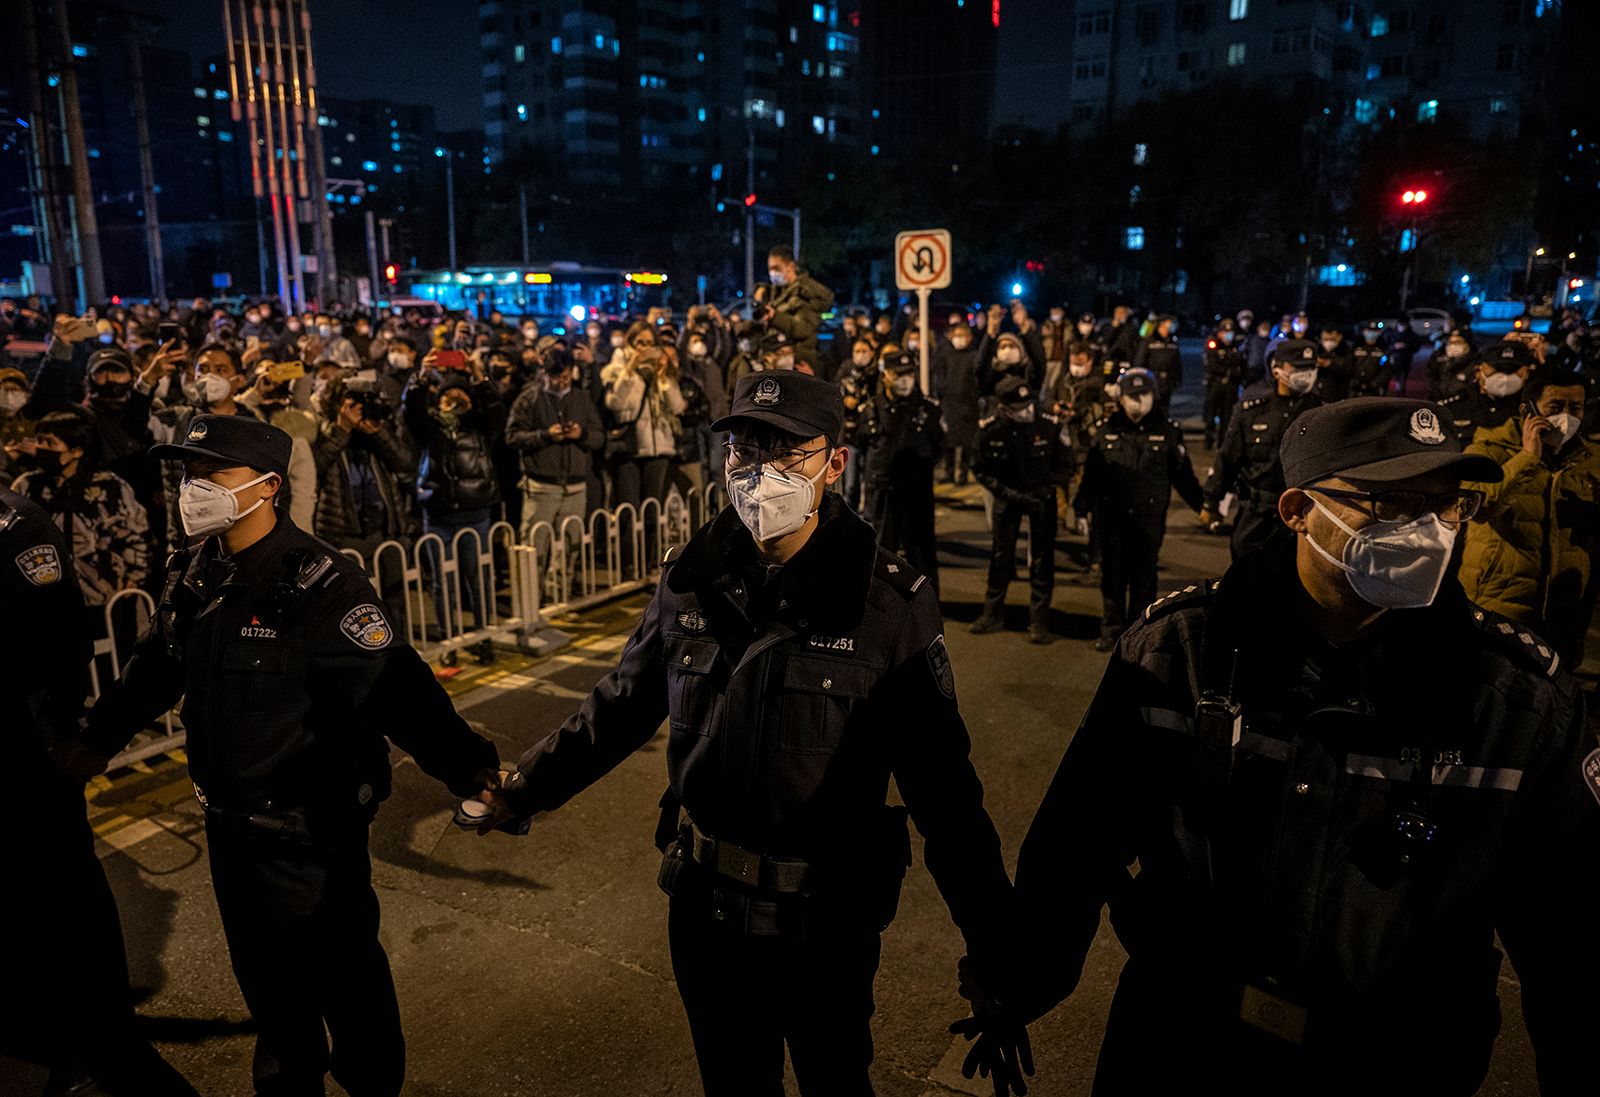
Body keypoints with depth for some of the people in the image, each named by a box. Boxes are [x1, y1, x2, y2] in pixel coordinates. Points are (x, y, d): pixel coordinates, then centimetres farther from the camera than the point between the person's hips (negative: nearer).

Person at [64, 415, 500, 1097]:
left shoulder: (319, 582, -24)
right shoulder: (194, 574, -1)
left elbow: (393, 684, -28)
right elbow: (156, 665, 16)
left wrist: (463, 763, -37)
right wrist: (99, 738, 27)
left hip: (311, 826, -7)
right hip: (228, 817, 7)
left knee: (340, 968, 12)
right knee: (261, 966, 24)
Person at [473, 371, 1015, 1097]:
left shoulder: (890, 603, -18)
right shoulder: (691, 576, -6)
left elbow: (941, 785, -15)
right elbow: (623, 704, 7)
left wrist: (997, 948, -14)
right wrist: (526, 790, 10)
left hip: (825, 923, -3)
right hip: (703, 907, 4)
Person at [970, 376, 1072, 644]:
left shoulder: (1052, 426, -17)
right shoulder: (990, 429, -16)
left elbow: (1065, 468, -5)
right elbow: (980, 469, -4)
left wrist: (1044, 492, -17)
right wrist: (1005, 492, -15)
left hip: (1042, 498, -1)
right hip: (1007, 497, 1)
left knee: (1041, 558, 0)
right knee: (1000, 554, 9)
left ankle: (1039, 621, 9)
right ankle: (993, 614, 23)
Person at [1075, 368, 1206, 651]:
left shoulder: (1168, 431, 4)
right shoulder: (1105, 430, 6)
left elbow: (1182, 473, 7)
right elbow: (1091, 473, 10)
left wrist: (1201, 504, 3)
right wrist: (1081, 506, 7)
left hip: (1150, 518, -1)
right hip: (1112, 516, 1)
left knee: (1144, 577, 5)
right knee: (1112, 575, 6)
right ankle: (1111, 630, 17)